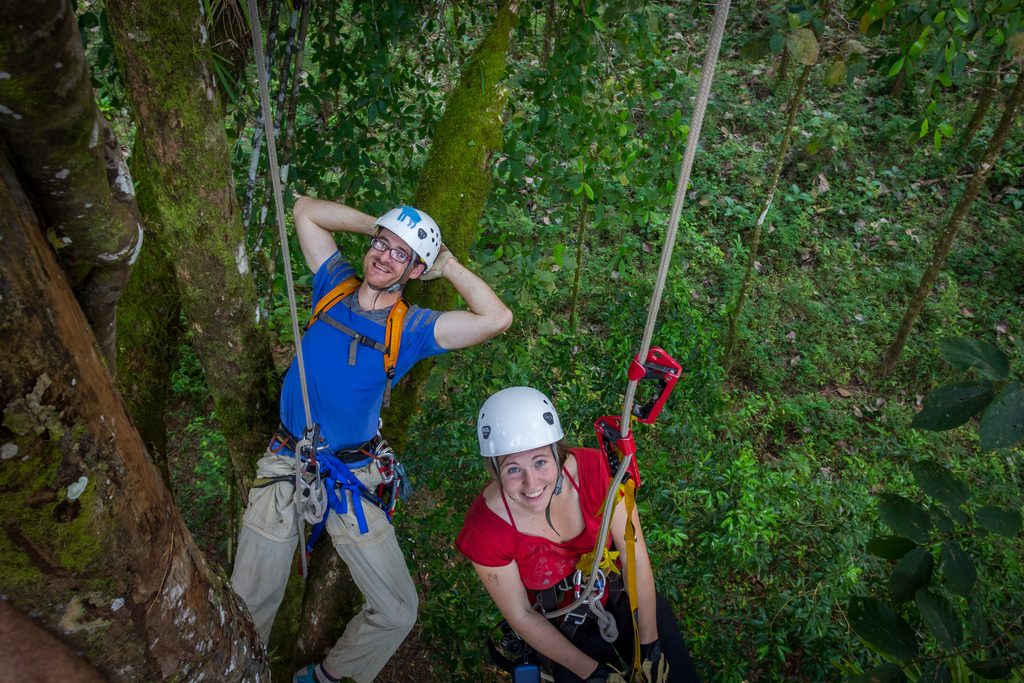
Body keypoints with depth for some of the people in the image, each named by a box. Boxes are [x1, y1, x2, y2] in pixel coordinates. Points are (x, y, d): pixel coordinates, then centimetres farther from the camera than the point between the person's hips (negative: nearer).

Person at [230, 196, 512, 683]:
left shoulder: (411, 327, -8)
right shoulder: (335, 284, 1)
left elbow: (497, 318, -22)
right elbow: (306, 209, 7)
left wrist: (449, 265, -11)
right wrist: (376, 226, 0)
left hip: (351, 477, -1)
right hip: (286, 466, 2)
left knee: (398, 612, 2)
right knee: (249, 603, 13)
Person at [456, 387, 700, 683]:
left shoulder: (594, 470, -28)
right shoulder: (485, 529, -30)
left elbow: (636, 557, -18)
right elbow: (522, 615, -16)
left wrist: (649, 647, -14)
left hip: (623, 594, 1)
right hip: (563, 629, -1)